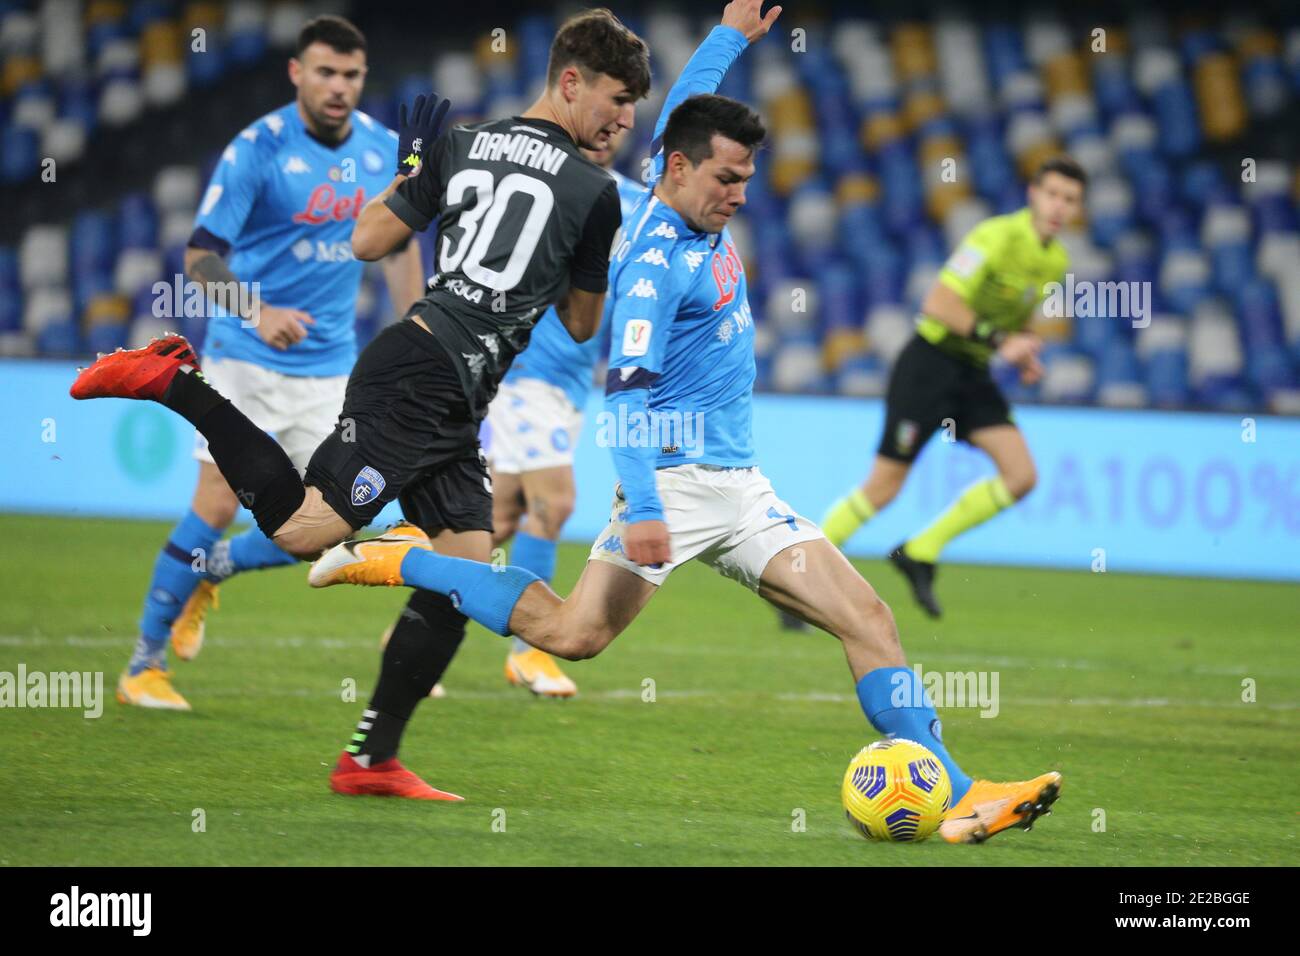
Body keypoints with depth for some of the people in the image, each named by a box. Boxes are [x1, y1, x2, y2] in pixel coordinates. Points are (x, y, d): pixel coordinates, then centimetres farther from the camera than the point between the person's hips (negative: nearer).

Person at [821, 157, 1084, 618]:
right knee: (882, 488, -6)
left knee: (1021, 476, -7)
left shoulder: (1057, 261, 7)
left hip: (972, 373, 8)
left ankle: (920, 553, 5)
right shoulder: (998, 236, -19)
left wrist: (1025, 354, 6)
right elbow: (939, 302, -25)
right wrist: (999, 340, -27)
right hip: (930, 361, -7)